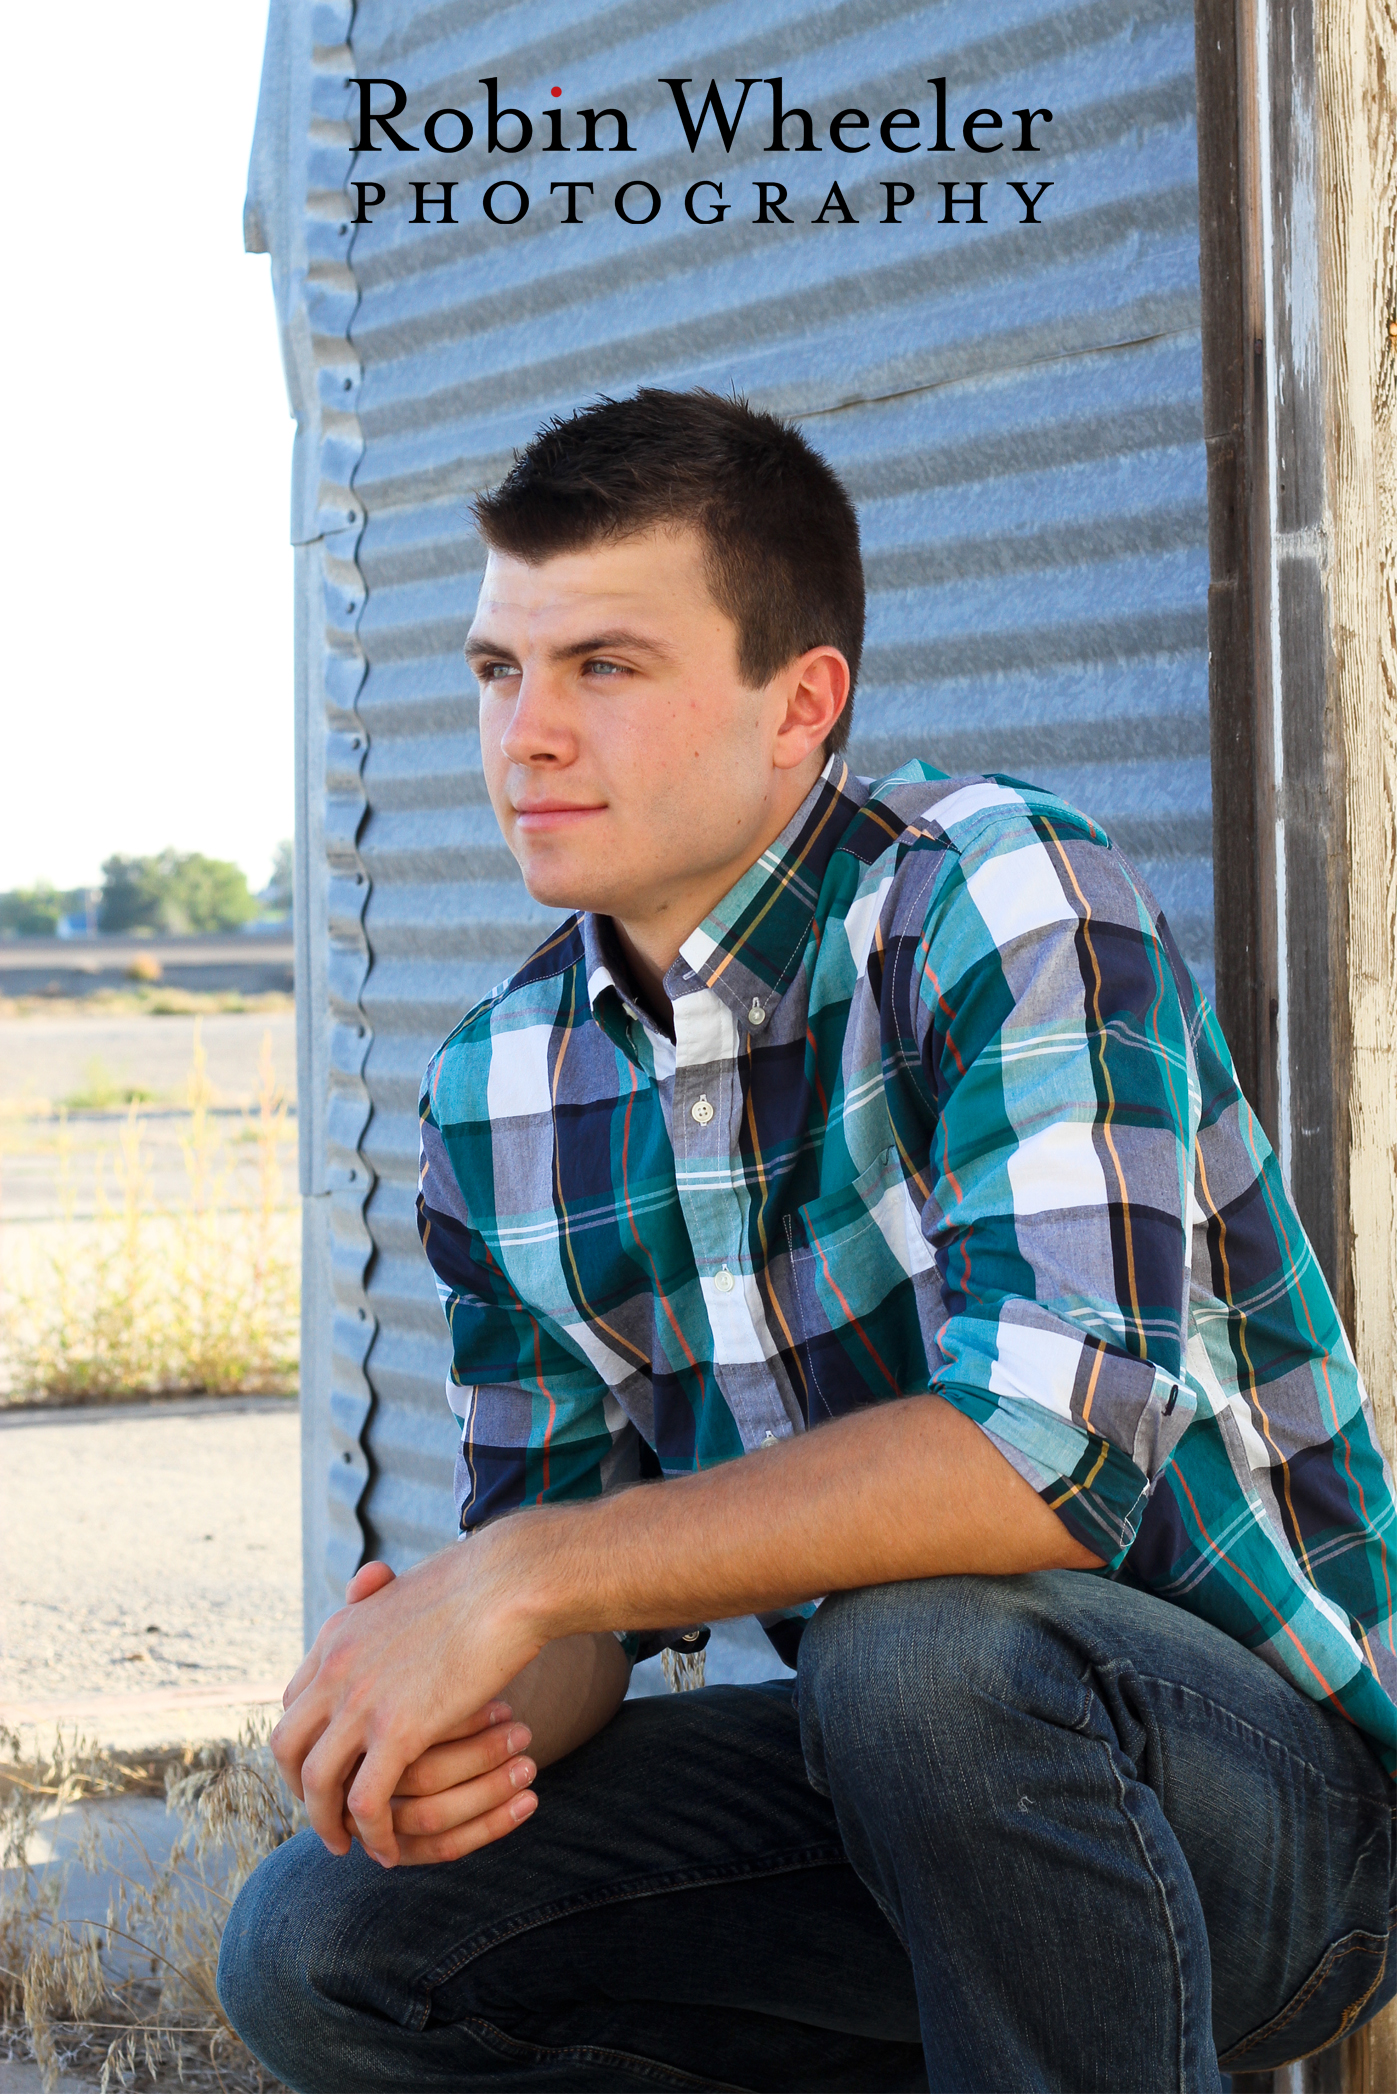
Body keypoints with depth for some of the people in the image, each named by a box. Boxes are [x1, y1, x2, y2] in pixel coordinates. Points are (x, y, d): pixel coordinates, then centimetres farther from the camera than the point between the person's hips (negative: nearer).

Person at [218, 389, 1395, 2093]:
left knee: (919, 1647, -37)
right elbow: (587, 1599, 6)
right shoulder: (497, 1095, 3)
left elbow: (1060, 1439, -31)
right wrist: (483, 1717, -19)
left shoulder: (996, 900, -18)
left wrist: (522, 1572, -29)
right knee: (317, 1950, -7)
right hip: (906, 1774, 6)